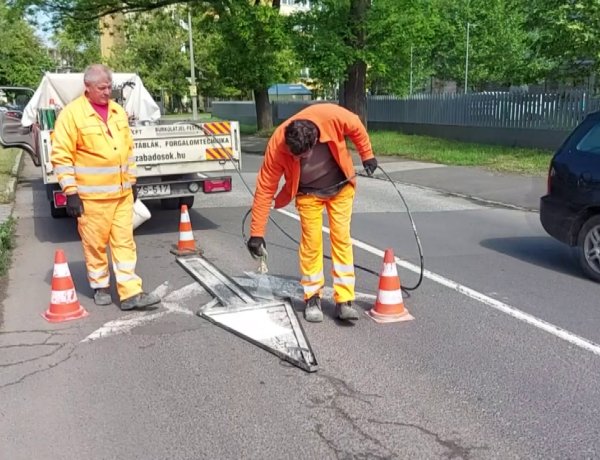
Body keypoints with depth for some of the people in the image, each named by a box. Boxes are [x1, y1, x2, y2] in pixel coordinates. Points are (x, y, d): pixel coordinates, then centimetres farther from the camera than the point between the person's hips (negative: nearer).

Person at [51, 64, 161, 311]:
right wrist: (71, 192, -14)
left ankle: (131, 293, 6)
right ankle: (100, 287, 25)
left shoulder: (118, 112, 10)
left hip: (122, 192, 5)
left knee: (125, 242, 4)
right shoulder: (72, 114, -9)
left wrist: (132, 181, 17)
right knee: (95, 243, 6)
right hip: (92, 195, -5)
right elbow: (61, 156, -11)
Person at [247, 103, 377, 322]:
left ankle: (344, 300, 1)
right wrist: (257, 233, -21)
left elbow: (356, 127, -10)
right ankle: (312, 298, 12)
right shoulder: (277, 144, -31)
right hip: (308, 193, 0)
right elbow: (265, 188, -23)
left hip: (341, 187, 1)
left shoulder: (332, 116, -34)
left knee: (341, 238, -3)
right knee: (311, 241, -4)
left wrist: (367, 155, 1)